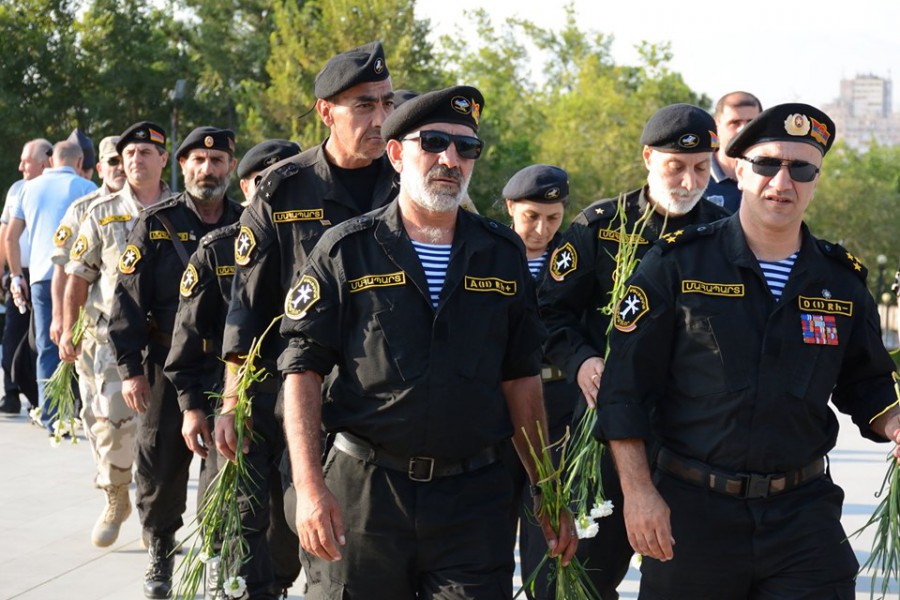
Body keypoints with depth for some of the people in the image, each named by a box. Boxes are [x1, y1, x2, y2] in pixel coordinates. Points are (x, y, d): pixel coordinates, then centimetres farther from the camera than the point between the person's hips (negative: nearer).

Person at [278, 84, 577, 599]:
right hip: (362, 493, -1)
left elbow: (522, 379, 13)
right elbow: (303, 370, -2)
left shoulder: (503, 255, 9)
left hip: (474, 498, 2)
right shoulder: (348, 250, 1)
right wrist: (310, 485, -13)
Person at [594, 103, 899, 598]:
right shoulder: (678, 264, -3)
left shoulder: (841, 280, 7)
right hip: (691, 509, -2)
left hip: (804, 513, 2)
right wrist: (638, 492, -11)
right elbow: (625, 386, -5)